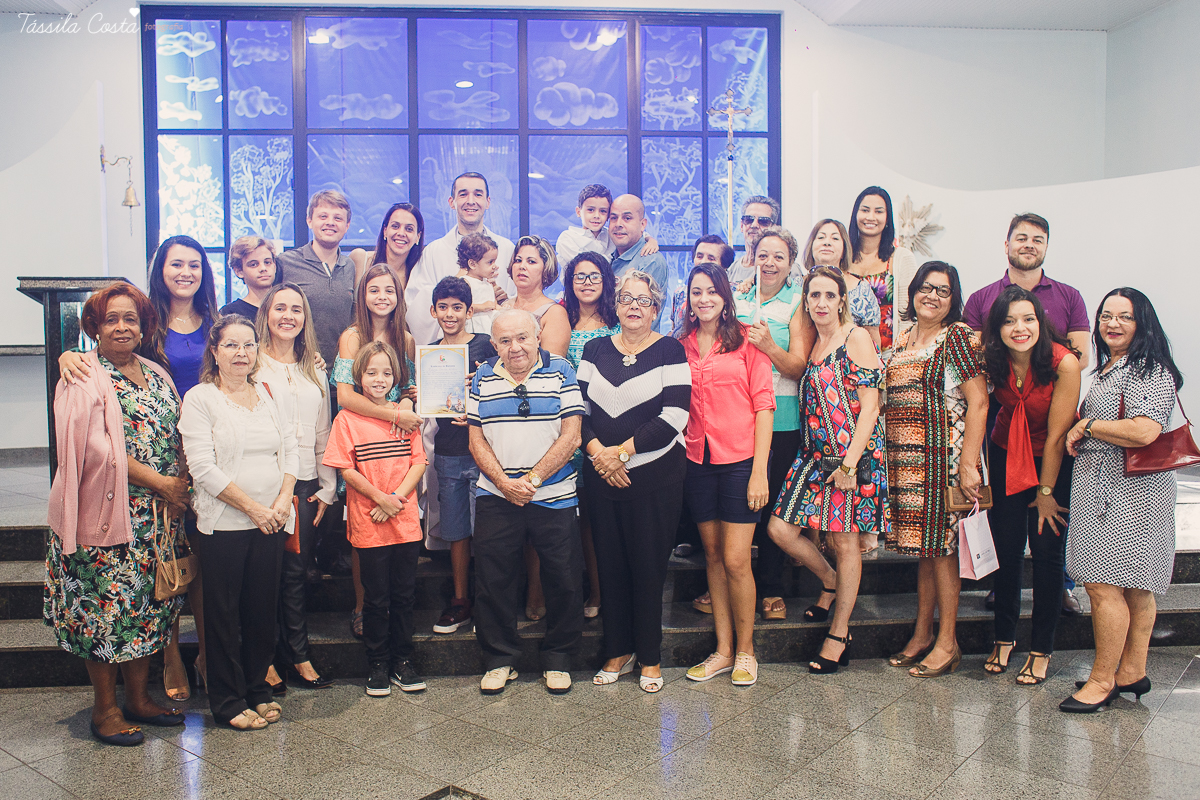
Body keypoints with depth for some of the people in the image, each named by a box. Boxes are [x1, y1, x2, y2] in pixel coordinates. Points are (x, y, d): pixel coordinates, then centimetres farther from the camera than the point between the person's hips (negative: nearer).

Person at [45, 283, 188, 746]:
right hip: (107, 511, -6)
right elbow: (99, 449, -16)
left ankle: (138, 698, 25)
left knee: (149, 602, 11)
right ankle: (104, 709, 16)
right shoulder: (84, 379, -8)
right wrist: (160, 482, -16)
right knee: (107, 605, 1)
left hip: (158, 513, 6)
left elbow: (175, 437, 15)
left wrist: (182, 481, -3)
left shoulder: (156, 374, 12)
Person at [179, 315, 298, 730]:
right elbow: (203, 468, -12)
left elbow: (290, 451, 9)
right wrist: (253, 507, -14)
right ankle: (228, 701, 18)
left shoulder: (273, 396, 10)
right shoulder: (199, 399, -4)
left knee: (264, 609, 11)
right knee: (224, 613, 5)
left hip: (271, 523, 4)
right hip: (223, 523, -4)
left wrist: (283, 501, -6)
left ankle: (257, 688, 27)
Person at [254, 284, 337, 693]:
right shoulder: (253, 367, 0)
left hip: (306, 486, 4)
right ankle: (265, 660, 12)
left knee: (295, 572, 9)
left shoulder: (315, 372, 17)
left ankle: (297, 656, 17)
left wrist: (327, 488, 11)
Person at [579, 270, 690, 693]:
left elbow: (673, 417, -10)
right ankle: (618, 651, 24)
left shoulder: (670, 351, -2)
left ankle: (650, 657, 17)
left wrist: (622, 451, -13)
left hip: (656, 477, -3)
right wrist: (597, 450, -10)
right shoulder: (595, 349, 10)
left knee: (648, 565, 2)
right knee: (610, 563, 8)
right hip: (602, 478, 3)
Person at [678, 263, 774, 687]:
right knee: (713, 556, 11)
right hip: (697, 462, 4)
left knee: (736, 560, -4)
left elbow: (763, 404, -5)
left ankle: (745, 650, 15)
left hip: (740, 461, -4)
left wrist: (759, 470, -10)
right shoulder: (680, 346, 8)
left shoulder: (746, 339, -2)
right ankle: (723, 649, 22)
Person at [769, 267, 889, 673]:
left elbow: (869, 406, -12)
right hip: (815, 456, 6)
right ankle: (830, 582, 28)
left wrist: (849, 462, -17)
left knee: (844, 542, 3)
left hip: (854, 456, -6)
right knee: (781, 528, 0)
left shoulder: (857, 338, -7)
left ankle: (839, 634, 17)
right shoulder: (812, 343, 12)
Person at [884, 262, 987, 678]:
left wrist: (967, 464, -18)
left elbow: (978, 402, -13)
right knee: (923, 543, 13)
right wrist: (891, 453, 13)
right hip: (906, 457, 7)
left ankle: (947, 643, 12)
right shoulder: (903, 337, 14)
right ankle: (922, 635, 23)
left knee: (940, 545, 0)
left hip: (942, 454, -6)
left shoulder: (959, 337, -7)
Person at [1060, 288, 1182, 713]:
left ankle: (1103, 679, 4)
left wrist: (1086, 426, -12)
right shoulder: (1109, 368, 19)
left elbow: (1143, 431, -25)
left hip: (1125, 494, -10)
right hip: (1104, 491, 10)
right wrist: (1082, 430, 11)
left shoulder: (1150, 371, -12)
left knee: (1104, 584, -7)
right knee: (1133, 588, 15)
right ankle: (1132, 672, 24)